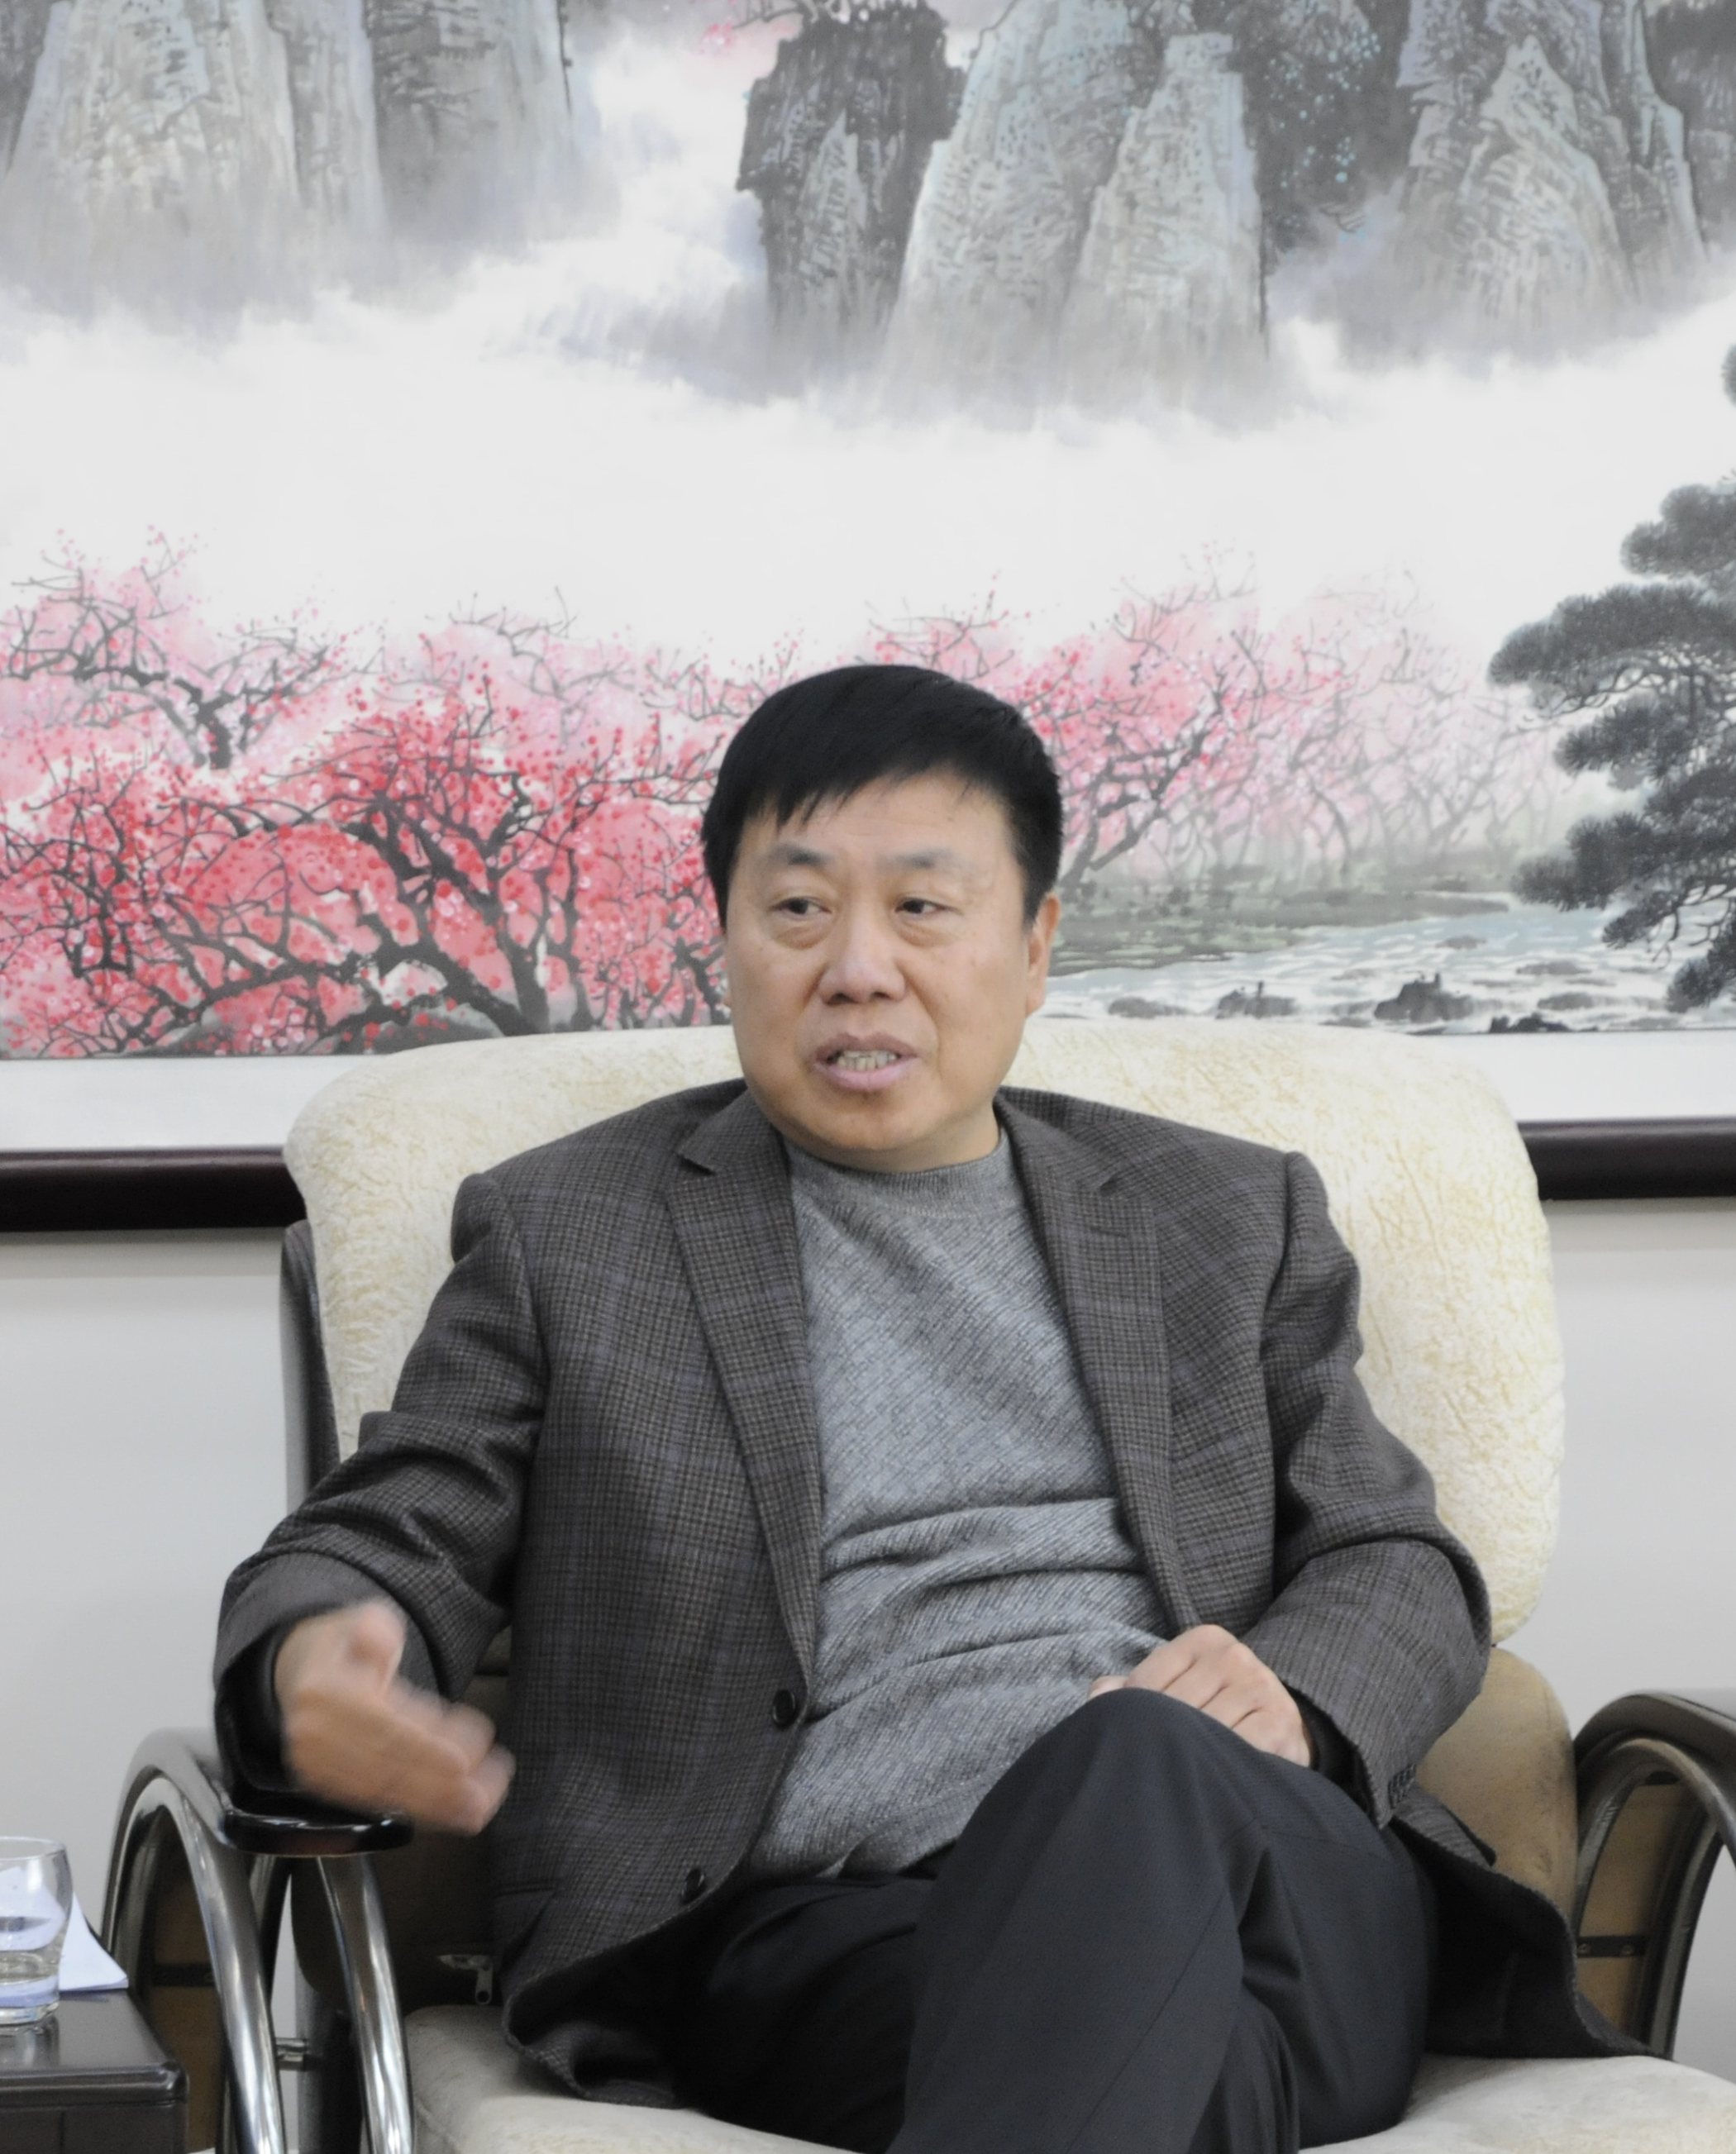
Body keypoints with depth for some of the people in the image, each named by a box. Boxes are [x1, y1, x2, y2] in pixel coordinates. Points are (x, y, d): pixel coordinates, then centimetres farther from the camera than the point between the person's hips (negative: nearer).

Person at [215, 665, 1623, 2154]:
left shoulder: (1227, 1220, 24)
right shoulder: (564, 1234, 19)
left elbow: (1400, 1561, 22)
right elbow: (395, 1541, 13)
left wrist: (1291, 1696, -4)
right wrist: (314, 1667, -13)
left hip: (1274, 1884, 3)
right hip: (837, 1939, -3)